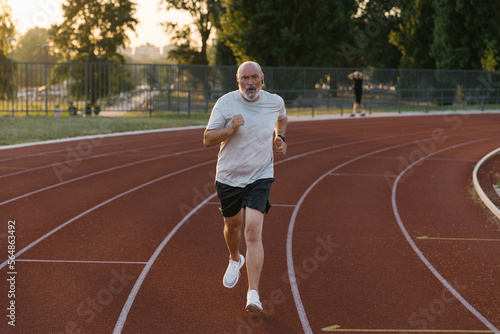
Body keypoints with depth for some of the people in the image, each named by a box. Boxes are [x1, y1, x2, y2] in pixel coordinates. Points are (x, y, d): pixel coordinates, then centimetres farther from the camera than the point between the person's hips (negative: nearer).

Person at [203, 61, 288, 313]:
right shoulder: (225, 103, -10)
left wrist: (279, 137, 6)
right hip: (228, 177, 1)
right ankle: (235, 259, 54)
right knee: (232, 226, 19)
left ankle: (253, 294, -17)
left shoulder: (275, 102, -3)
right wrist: (230, 129, -27)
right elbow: (207, 140, -11)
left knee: (253, 232, -16)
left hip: (259, 178, -1)